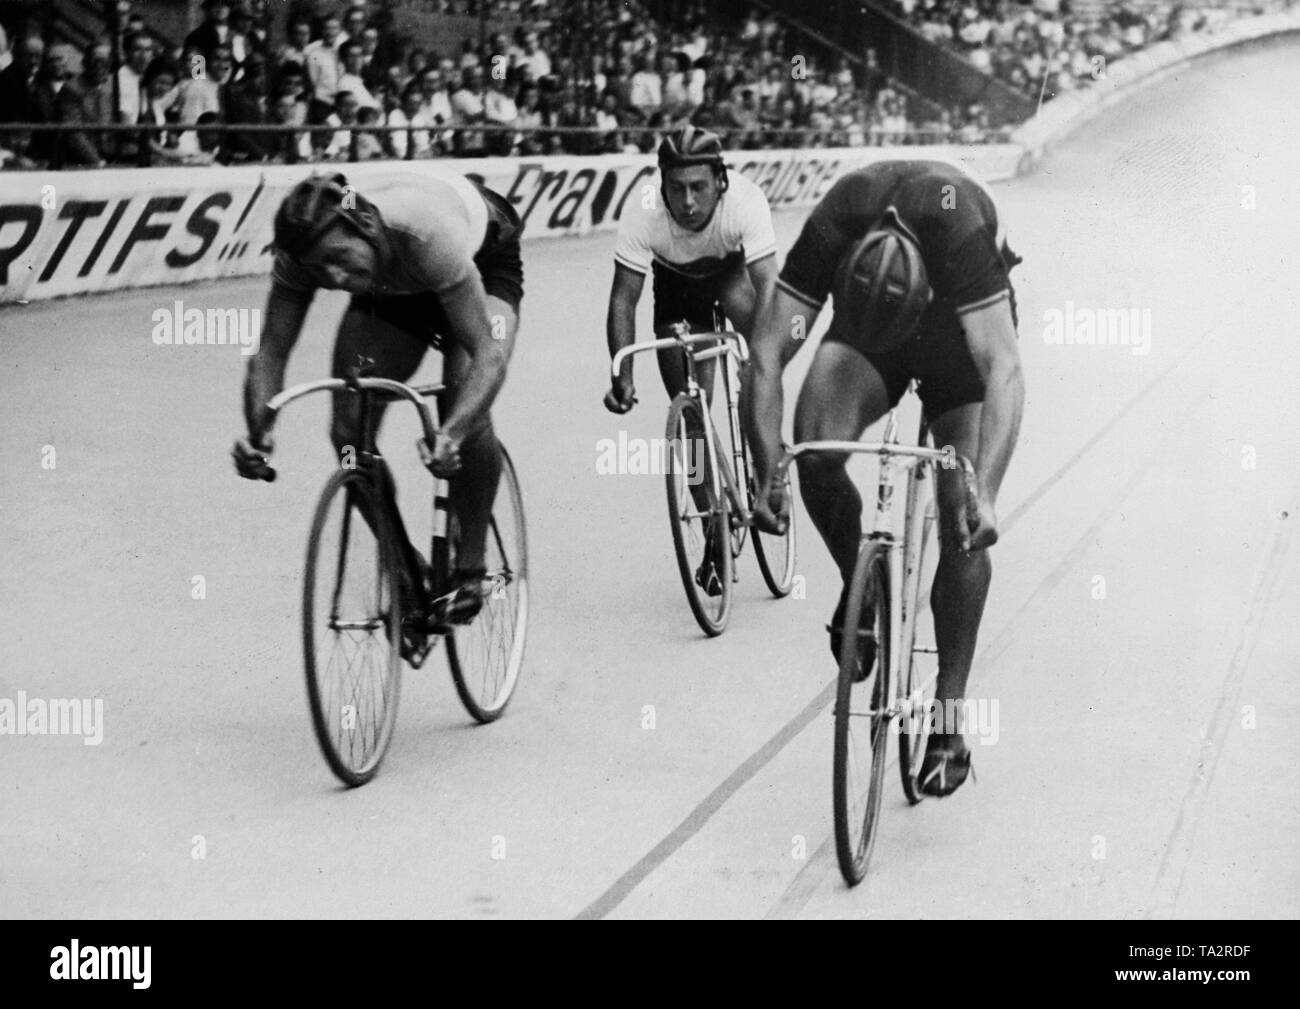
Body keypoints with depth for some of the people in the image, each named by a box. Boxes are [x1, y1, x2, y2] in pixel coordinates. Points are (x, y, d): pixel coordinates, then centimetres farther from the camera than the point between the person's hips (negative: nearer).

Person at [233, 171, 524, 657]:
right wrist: (258, 433, -47)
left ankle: (471, 566, -8)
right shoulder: (303, 252, -32)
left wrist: (451, 436, -63)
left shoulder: (429, 232, -46)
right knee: (349, 433, -11)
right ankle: (406, 568, 9)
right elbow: (271, 352, -28)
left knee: (467, 416, -28)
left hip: (482, 256, -4)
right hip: (392, 284, 4)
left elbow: (487, 352, -47)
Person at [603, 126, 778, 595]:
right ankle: (715, 534, 8)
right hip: (677, 281, 1)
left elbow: (767, 286, -44)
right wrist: (622, 377, -44)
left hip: (734, 266, -1)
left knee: (739, 301, -36)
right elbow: (623, 298, -32)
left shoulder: (745, 202, -38)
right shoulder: (643, 214, -34)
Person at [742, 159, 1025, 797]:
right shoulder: (830, 231, -35)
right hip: (864, 317, 2)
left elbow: (1004, 369, -46)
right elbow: (766, 354, -34)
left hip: (960, 328, -2)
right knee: (816, 451, -28)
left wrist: (983, 494, -57)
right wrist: (766, 474, -45)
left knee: (960, 522, -11)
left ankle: (948, 723, -1)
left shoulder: (959, 228, -41)